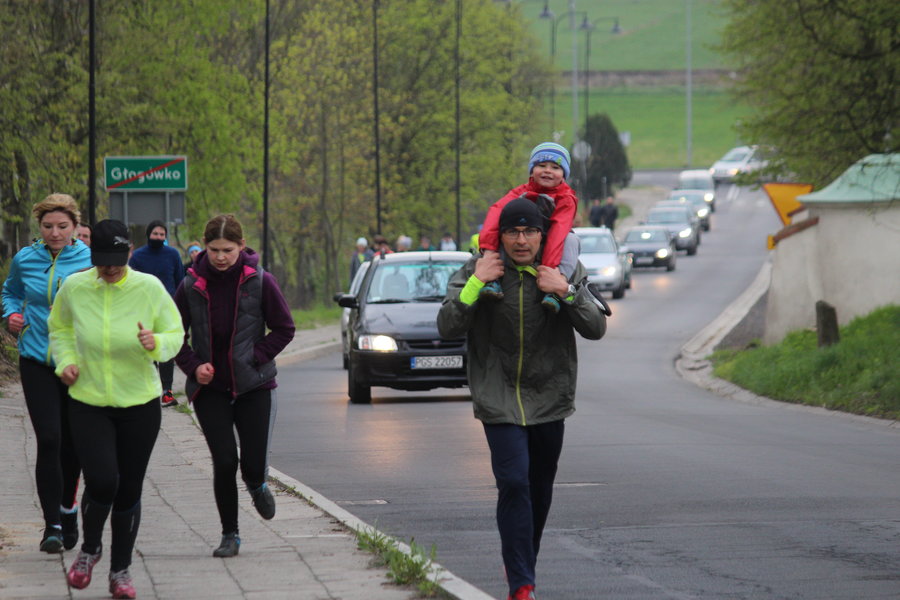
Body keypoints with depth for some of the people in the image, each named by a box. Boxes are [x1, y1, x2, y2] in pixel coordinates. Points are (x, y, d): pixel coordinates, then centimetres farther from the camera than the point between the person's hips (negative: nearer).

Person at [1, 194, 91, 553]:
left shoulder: (91, 261, -3)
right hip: (37, 361, 0)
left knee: (72, 443, 10)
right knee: (48, 440, -11)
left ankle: (68, 507, 35)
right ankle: (52, 524, -5)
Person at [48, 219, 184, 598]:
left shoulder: (149, 288, -9)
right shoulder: (74, 288, -5)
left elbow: (176, 335, 1)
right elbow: (59, 327, 15)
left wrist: (157, 343, -22)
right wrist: (66, 361, -3)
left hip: (140, 404, 0)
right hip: (88, 404, 0)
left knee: (129, 492, 5)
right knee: (101, 482, -17)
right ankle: (90, 548, 14)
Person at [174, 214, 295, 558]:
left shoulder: (259, 282, -5)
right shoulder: (192, 285, -2)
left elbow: (284, 329, 3)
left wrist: (257, 358, -8)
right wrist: (193, 365, -7)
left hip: (253, 386, -1)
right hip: (210, 388, 1)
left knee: (253, 463, -5)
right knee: (224, 461, -8)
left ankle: (257, 485, 34)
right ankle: (229, 535, 8)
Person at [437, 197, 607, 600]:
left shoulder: (566, 272, -1)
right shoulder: (477, 271, -5)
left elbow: (596, 329, -9)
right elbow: (448, 328, -11)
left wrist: (566, 291, -22)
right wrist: (475, 283, -21)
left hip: (549, 399, 3)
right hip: (499, 400, -3)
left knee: (540, 489, 14)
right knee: (514, 484, -17)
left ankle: (524, 564, 36)